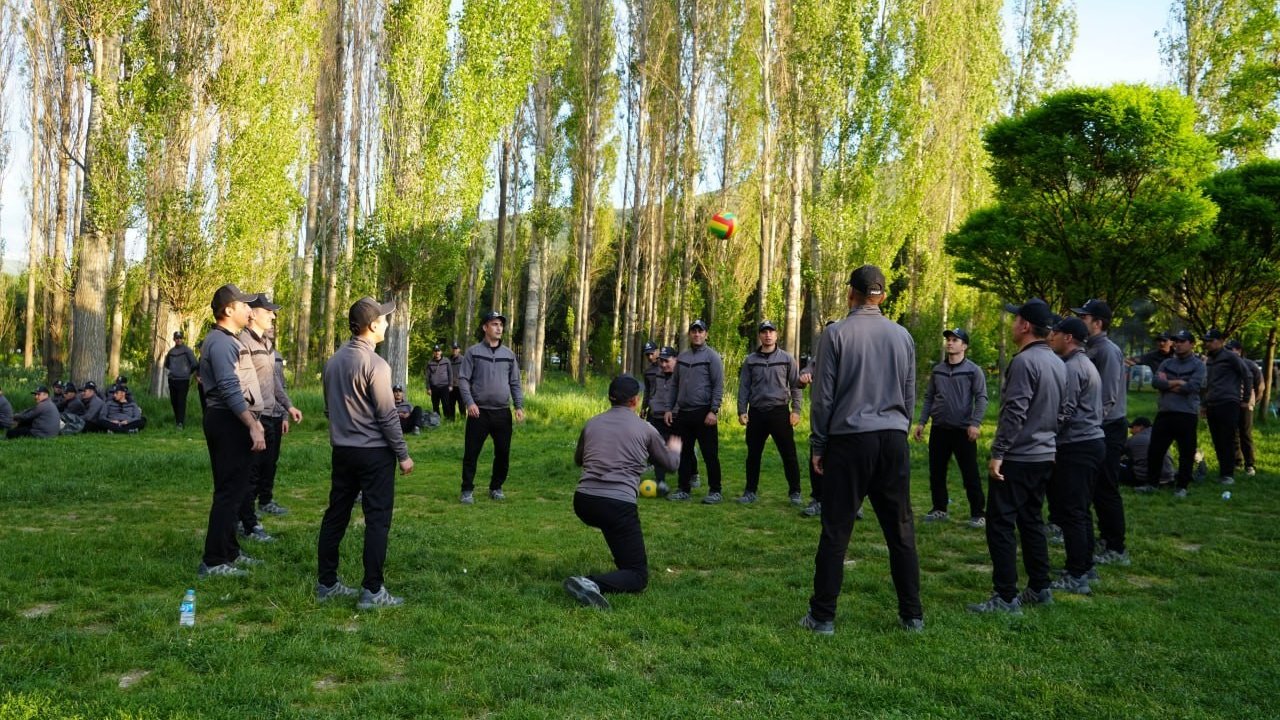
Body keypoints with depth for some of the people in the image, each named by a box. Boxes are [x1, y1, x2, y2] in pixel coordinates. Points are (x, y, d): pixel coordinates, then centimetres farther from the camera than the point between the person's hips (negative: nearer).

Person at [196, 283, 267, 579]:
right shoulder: (221, 342, -16)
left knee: (233, 489, 17)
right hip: (230, 422, -11)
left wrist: (253, 421, 21)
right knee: (230, 491, -9)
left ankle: (229, 551, 26)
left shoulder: (228, 340, 17)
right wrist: (254, 426, -27)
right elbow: (231, 390, -24)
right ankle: (213, 561, -6)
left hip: (232, 421, 11)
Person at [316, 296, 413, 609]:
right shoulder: (374, 364, -16)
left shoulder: (334, 360, 8)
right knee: (377, 520, -2)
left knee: (336, 515, 12)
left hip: (342, 450, 8)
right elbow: (387, 416, -16)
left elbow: (329, 407, 16)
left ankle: (327, 583, 20)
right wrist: (403, 454, -8)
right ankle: (372, 591, 1)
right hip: (374, 452, -8)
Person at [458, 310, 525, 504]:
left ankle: (496, 487, 23)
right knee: (471, 453, 0)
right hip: (479, 412, -3)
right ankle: (467, 490, 11)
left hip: (503, 413, 3)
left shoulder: (509, 354, 10)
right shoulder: (473, 352, 0)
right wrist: (469, 402, -15)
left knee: (503, 453, 7)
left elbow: (515, 383, 12)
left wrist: (519, 406, 1)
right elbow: (463, 379, -3)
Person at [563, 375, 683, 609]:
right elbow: (671, 464, 21)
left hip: (583, 502, 6)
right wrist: (675, 448, 44)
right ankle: (591, 584, -25)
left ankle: (624, 564, 40)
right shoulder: (645, 429, 5)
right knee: (639, 576, 1)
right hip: (618, 505, -5)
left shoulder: (592, 423, 14)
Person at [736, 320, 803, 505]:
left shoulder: (787, 358, 4)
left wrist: (796, 410, -4)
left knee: (788, 454, -2)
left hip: (780, 411, -2)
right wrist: (742, 411, 0)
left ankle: (795, 492, 8)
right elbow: (743, 387, 8)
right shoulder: (750, 360, 8)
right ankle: (750, 491, 18)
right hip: (756, 413, 2)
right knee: (753, 454, 7)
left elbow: (795, 386, 4)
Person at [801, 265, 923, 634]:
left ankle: (823, 617, 5)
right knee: (901, 531, 9)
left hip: (849, 440, -4)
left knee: (835, 532, 1)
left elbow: (823, 396, -5)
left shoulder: (836, 334, -5)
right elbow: (910, 396, 13)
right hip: (894, 441, 4)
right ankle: (912, 615, 16)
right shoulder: (902, 336, 7)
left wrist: (818, 445, 3)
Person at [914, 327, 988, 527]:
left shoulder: (973, 370, -4)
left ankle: (978, 513, 5)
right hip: (939, 429, 5)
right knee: (936, 472, 10)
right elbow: (929, 398, 13)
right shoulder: (937, 370, 10)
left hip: (963, 430, -5)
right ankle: (939, 509, 22)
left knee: (970, 474, -3)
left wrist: (975, 423, -19)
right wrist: (922, 422, 6)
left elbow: (981, 398, -8)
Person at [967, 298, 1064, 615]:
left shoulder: (1024, 361, -17)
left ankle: (1006, 597, -4)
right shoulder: (1057, 363, 12)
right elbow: (1059, 411, 18)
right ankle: (1039, 589, 23)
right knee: (1031, 521, 17)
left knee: (1000, 523, -4)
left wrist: (997, 453, -19)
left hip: (1017, 458, -9)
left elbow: (1014, 413, -22)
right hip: (1045, 456, 9)